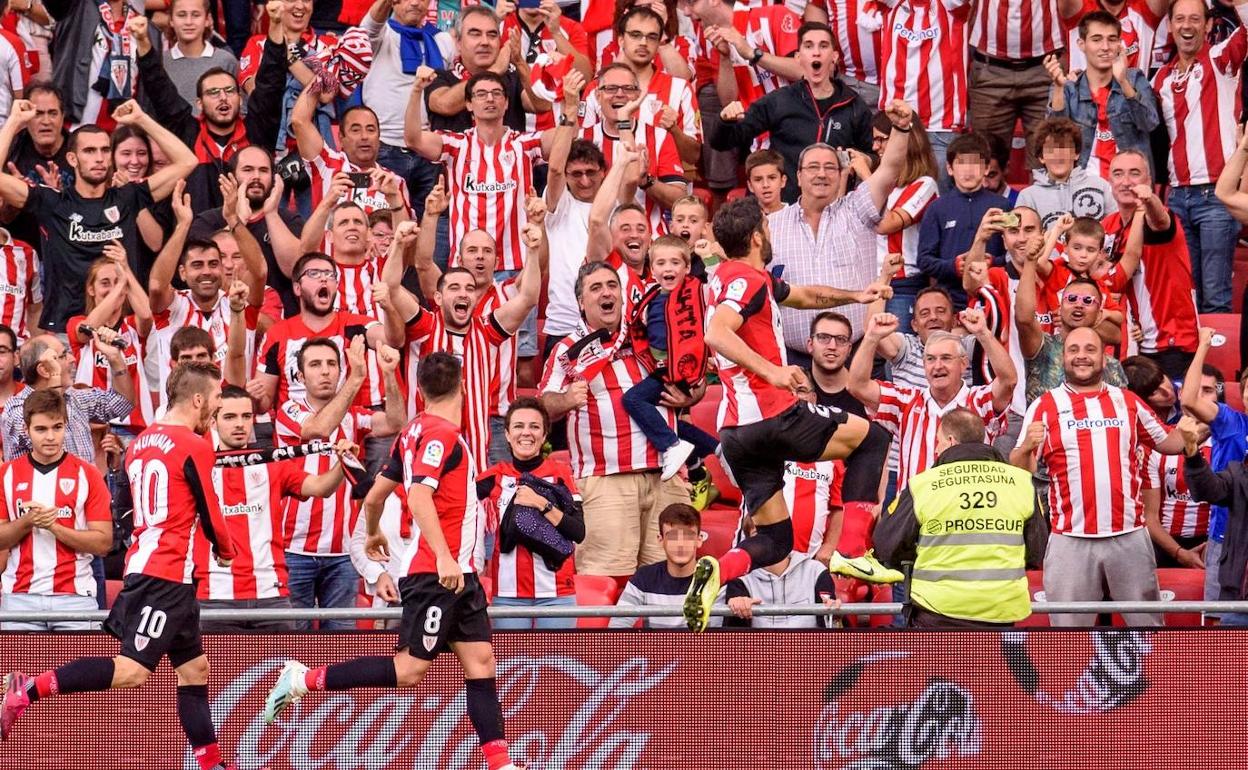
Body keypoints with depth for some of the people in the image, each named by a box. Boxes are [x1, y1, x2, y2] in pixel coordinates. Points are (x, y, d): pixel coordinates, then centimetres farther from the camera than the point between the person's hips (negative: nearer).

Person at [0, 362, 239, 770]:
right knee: (132, 671, -14)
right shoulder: (194, 447, -10)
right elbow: (211, 517, -5)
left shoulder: (140, 442, 14)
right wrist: (226, 551, 14)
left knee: (194, 668, 13)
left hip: (144, 566, 9)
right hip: (166, 576, -9)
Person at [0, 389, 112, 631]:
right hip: (20, 599, 1)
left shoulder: (87, 475, 3)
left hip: (74, 596, -1)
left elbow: (103, 543, -2)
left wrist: (54, 526, -13)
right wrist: (27, 522, -11)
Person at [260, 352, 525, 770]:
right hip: (436, 573, -10)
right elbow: (419, 496, -26)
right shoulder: (441, 434, -14)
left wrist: (373, 532, 40)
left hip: (459, 574, 10)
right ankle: (304, 680, 0)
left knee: (480, 661, 4)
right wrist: (443, 557, -31)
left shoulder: (415, 431, 12)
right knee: (410, 668, -8)